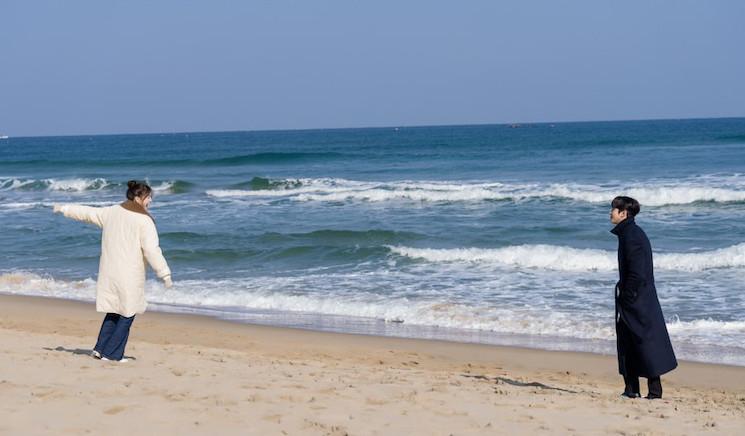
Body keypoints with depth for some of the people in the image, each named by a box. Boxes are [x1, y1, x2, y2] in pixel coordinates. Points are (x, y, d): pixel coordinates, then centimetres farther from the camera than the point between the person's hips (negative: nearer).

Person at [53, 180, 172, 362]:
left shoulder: (110, 212, 8)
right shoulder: (144, 220, -12)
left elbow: (87, 212, 22)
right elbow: (152, 250, -17)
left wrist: (64, 208, 39)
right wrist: (165, 274, -13)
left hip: (109, 274, 7)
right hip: (129, 276, -7)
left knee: (113, 311, 19)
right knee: (127, 314, 4)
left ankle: (100, 348, 18)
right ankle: (112, 354, 5)